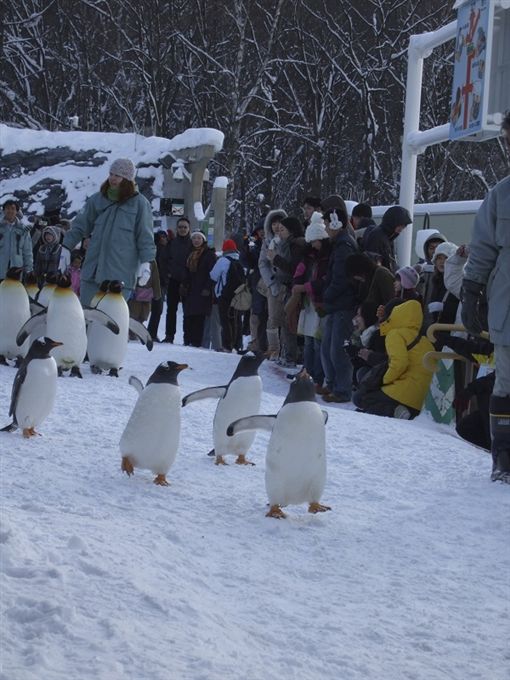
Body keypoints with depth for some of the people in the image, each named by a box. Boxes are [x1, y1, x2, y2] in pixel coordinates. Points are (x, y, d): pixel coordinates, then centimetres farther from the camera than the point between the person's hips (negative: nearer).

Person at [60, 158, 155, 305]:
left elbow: (145, 236, -2)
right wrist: (66, 248, 11)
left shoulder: (139, 203, 0)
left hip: (121, 273, -4)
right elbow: (80, 225, 17)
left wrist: (146, 262, -10)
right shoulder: (97, 199, 11)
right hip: (93, 269, 4)